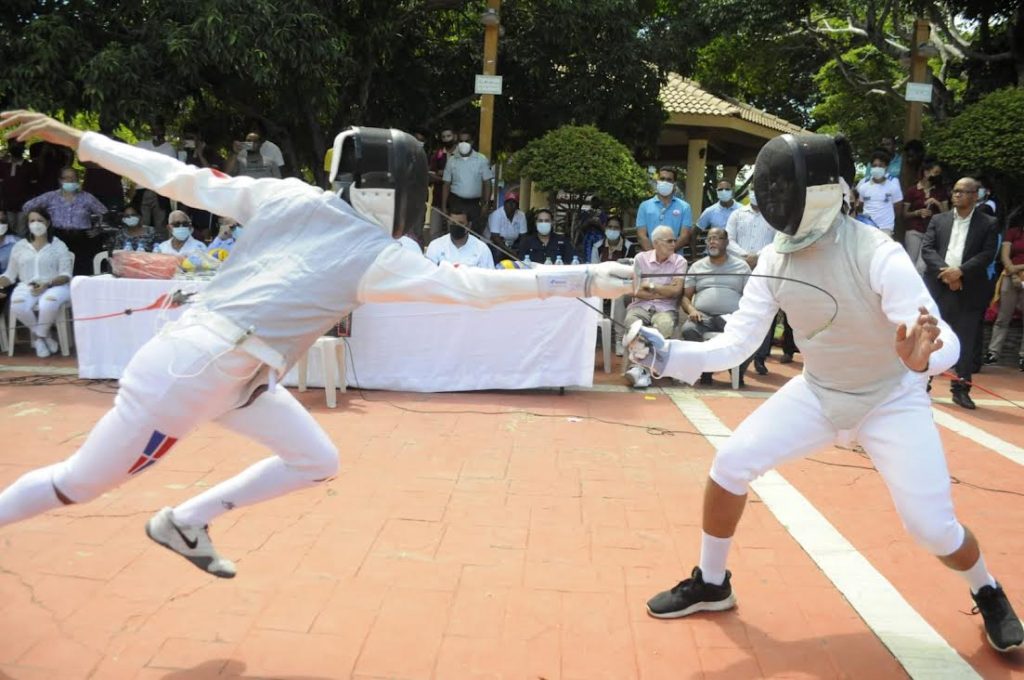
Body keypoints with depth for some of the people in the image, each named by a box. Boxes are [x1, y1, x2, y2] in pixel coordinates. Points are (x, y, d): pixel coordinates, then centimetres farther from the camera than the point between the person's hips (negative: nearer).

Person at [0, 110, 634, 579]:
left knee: (317, 462, 12)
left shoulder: (287, 195, 4)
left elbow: (178, 178, 3)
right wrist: (583, 279, -15)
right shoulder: (377, 254, -12)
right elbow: (475, 286, -16)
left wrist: (71, 137, 9)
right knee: (81, 486, 12)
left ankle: (187, 522, 19)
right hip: (188, 372, -7)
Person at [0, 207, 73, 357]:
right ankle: (45, 335, -6)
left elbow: (65, 275, -3)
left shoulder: (58, 245, 6)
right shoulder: (20, 246, 15)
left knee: (48, 303, -38)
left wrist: (47, 284, -20)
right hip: (27, 287, 2)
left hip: (54, 286, -2)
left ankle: (38, 335, -7)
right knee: (17, 305, -32)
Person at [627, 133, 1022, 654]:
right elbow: (734, 344, -14)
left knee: (932, 528, -10)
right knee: (730, 465, -9)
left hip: (892, 399, -4)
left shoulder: (878, 255, -30)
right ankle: (711, 583, 13)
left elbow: (946, 344, -32)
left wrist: (921, 356, -57)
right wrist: (668, 354, -30)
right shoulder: (774, 259, -14)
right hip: (818, 393, 4)